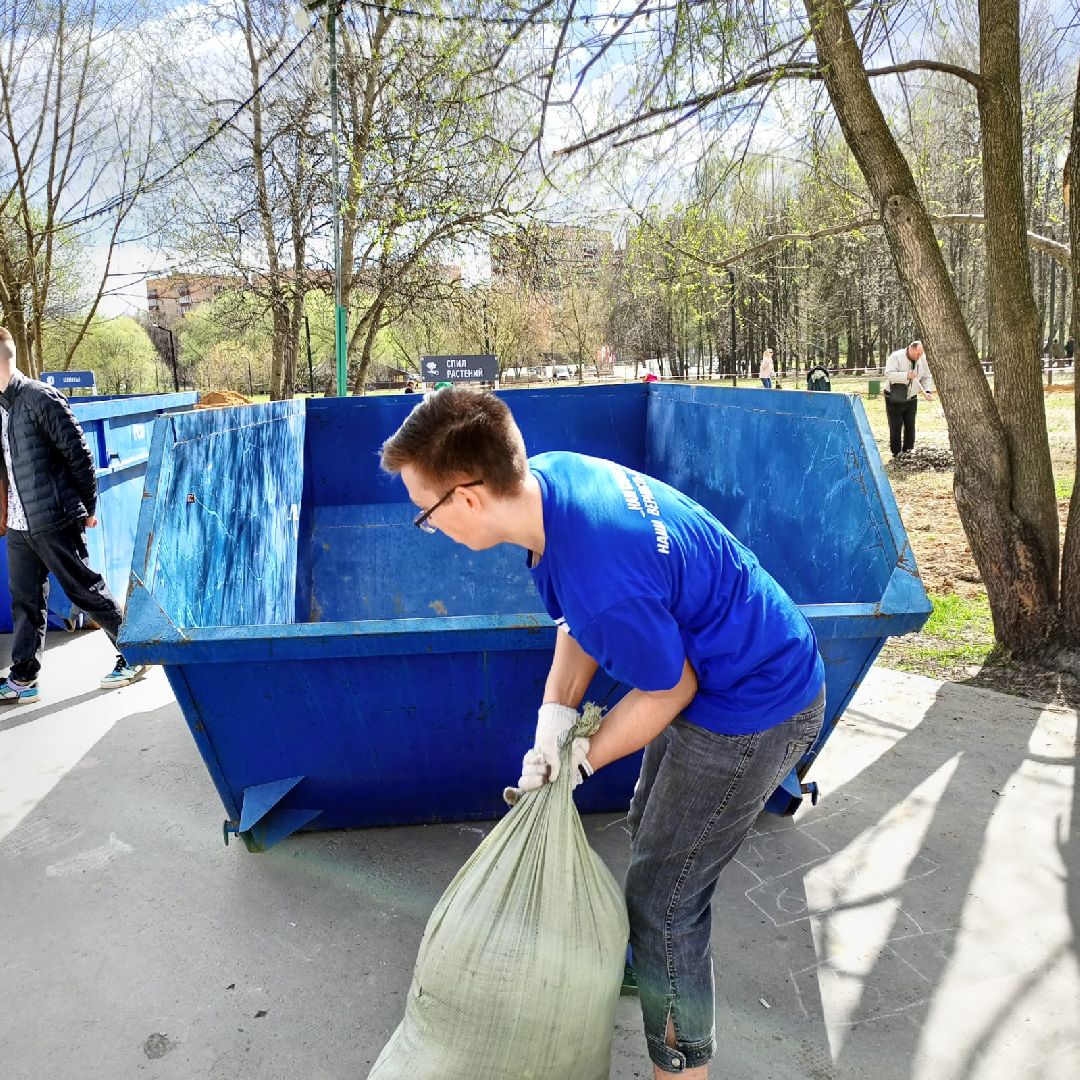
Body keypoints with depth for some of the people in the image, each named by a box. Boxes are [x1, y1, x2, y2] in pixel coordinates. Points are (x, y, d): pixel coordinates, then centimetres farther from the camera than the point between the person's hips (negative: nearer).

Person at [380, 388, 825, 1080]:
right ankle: (660, 961, 55)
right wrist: (556, 711, -11)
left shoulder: (603, 579, -40)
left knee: (663, 901, 4)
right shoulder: (550, 474, -12)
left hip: (752, 716, -9)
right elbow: (579, 617, 1)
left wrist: (582, 759, -8)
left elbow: (670, 689, -21)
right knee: (649, 827, 28)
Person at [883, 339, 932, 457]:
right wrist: (906, 375, -38)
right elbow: (889, 374, -28)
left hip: (911, 399, 5)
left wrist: (926, 392, -5)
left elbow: (926, 377, 11)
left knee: (910, 426, 6)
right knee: (895, 427, -3)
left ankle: (908, 451, 17)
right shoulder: (896, 357, -16)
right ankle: (896, 453, 6)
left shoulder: (922, 359, 0)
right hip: (894, 399, -5)